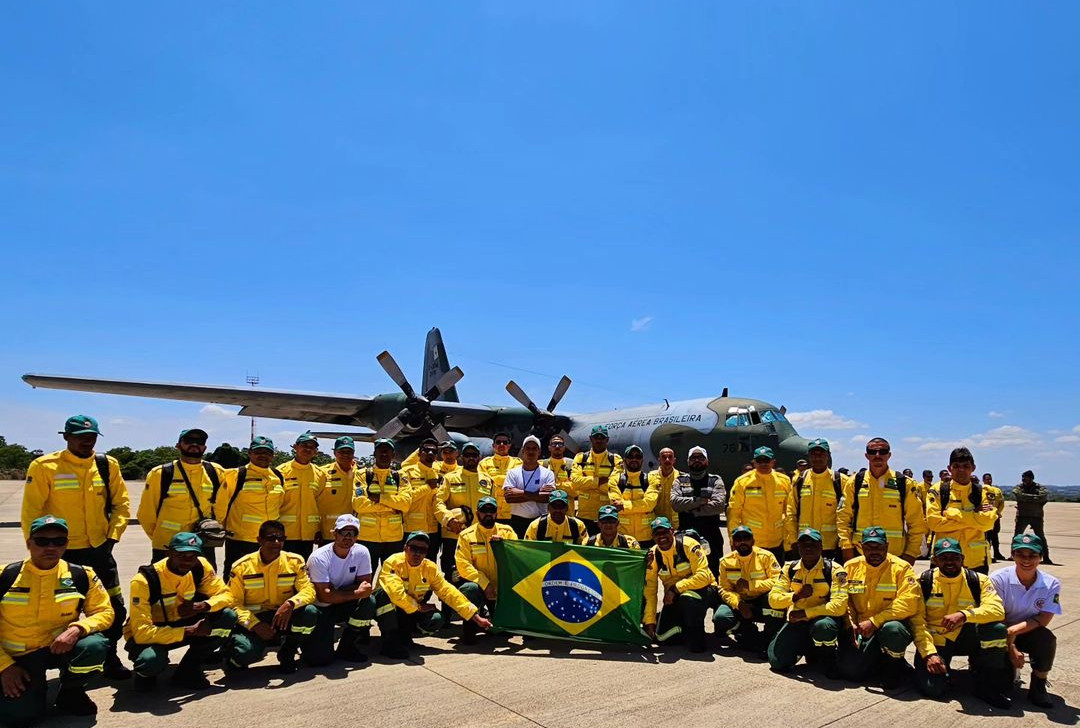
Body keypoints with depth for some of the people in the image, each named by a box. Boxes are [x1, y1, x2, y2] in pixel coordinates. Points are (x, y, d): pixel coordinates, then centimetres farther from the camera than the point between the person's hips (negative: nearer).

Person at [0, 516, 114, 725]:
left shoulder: (81, 575, -8)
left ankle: (70, 692, 1)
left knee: (95, 645, -31)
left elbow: (104, 611, -3)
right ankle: (35, 687, 18)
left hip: (60, 647, 1)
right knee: (19, 716, -20)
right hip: (17, 657, 0)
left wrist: (77, 629, -23)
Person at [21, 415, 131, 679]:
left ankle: (110, 658, 26)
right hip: (60, 553, -3)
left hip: (99, 550, 3)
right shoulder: (44, 466, -8)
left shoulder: (107, 465, 1)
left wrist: (112, 537, -3)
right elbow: (31, 512, -7)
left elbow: (121, 504, 5)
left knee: (115, 608, 7)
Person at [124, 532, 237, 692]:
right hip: (148, 636, -4)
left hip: (181, 624, 4)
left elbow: (224, 594, -6)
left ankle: (188, 669, 0)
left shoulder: (200, 566, -13)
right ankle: (145, 673, 2)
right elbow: (141, 632, -31)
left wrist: (202, 606, -29)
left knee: (228, 617, -19)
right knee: (151, 660, -38)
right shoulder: (144, 580, -27)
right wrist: (190, 631, -35)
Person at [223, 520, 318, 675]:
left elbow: (309, 590, -9)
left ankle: (287, 653, -1)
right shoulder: (242, 567, -5)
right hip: (253, 620, -2)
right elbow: (233, 602, -6)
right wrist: (255, 624, -21)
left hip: (284, 618, 2)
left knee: (310, 612, -28)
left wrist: (291, 604, -31)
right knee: (246, 651, -32)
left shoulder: (295, 561, -3)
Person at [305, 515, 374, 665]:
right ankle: (310, 641, 18)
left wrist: (337, 592, -22)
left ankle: (347, 646, -6)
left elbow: (366, 584, -10)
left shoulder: (361, 552, -9)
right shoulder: (319, 558, -20)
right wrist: (356, 593, -27)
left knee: (368, 602, -28)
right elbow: (323, 596, -25)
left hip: (344, 606, 4)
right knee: (319, 657, -20)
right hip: (320, 609, -3)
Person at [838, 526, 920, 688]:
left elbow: (908, 603, -17)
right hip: (859, 629, 3)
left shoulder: (901, 567, -6)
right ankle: (879, 660, 19)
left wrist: (874, 622, -22)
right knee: (850, 671, -17)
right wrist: (851, 624, -9)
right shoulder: (851, 567, 5)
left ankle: (894, 664, -3)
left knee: (892, 630, -40)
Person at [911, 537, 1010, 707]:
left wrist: (964, 615, -36)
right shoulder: (924, 581, -5)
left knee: (997, 629, -29)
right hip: (935, 640, -2)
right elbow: (917, 620, -9)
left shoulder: (978, 580, -2)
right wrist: (929, 653, -19)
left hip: (967, 637, 2)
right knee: (933, 688, -24)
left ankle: (987, 685, -8)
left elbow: (997, 610, -20)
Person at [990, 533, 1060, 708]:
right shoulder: (999, 579, -15)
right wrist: (1011, 649, -19)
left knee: (1047, 638, -33)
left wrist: (1014, 630, -30)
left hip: (1029, 634, 2)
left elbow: (1043, 619, -16)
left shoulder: (1051, 584, -9)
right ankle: (1010, 667, 20)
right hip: (1000, 635, -2)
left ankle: (1038, 688, -12)